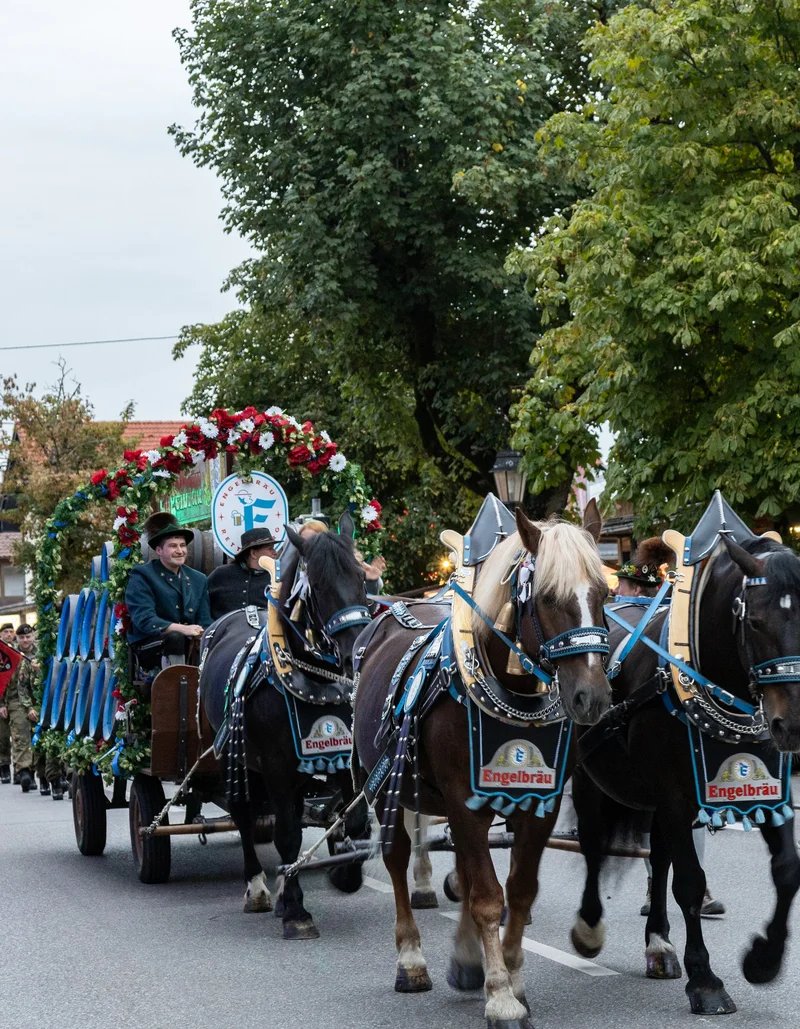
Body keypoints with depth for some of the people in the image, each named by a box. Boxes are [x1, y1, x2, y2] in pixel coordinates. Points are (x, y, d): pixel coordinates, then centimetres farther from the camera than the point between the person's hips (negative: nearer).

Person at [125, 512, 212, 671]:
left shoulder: (199, 580, 17)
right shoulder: (142, 575, 0)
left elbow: (205, 623, 10)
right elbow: (144, 619, -14)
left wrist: (202, 634, -16)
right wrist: (182, 629, -29)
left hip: (188, 646, 5)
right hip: (149, 646, -5)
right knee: (175, 638, -36)